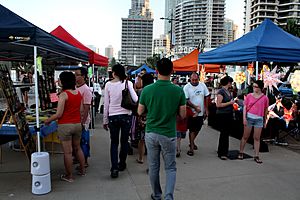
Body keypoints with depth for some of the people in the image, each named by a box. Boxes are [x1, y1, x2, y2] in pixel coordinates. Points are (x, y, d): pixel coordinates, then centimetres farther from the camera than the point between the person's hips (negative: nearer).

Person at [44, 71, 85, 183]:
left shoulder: (63, 94, -15)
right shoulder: (78, 93, 4)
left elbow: (59, 114, -16)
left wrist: (48, 120, -2)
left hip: (65, 125, -6)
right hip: (77, 124, 7)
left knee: (67, 152, 4)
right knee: (77, 148, 22)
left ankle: (69, 176, 16)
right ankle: (82, 170, 32)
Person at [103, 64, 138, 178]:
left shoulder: (108, 85, -2)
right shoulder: (128, 83, -5)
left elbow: (106, 104, 1)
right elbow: (135, 99, -11)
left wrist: (105, 120, 8)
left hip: (113, 116, 0)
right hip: (126, 115, 0)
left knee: (114, 142, 10)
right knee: (124, 141, 16)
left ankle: (114, 168, 1)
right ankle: (122, 164, 31)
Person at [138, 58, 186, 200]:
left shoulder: (147, 90, -9)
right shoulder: (178, 91, -11)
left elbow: (140, 112, 1)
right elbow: (182, 115, -4)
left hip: (151, 133, 2)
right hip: (169, 135, -1)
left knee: (153, 166, 17)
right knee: (170, 168, 14)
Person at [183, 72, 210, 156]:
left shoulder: (202, 85, 1)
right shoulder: (186, 87, -11)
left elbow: (207, 97, 8)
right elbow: (186, 100, -15)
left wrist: (206, 109, 5)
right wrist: (195, 107, -19)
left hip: (201, 112, 5)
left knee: (197, 129, 17)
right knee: (192, 130, 1)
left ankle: (192, 142, 39)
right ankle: (191, 148, 10)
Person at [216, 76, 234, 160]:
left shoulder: (228, 91, 13)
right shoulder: (221, 91, -13)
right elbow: (218, 105, -19)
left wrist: (233, 102, 8)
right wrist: (230, 103, -14)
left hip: (229, 114, 8)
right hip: (222, 115, -8)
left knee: (227, 133, 13)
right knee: (223, 133, -4)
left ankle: (225, 151, 25)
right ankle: (221, 153, 5)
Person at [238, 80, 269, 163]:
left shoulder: (265, 98, 0)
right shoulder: (249, 96, 2)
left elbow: (265, 110, 8)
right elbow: (245, 107, 3)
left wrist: (265, 121, 11)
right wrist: (244, 118, -6)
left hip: (259, 119, 0)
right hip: (249, 117, 0)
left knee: (257, 138, 7)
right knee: (245, 136, 8)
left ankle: (256, 156, 14)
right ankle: (241, 153, 21)